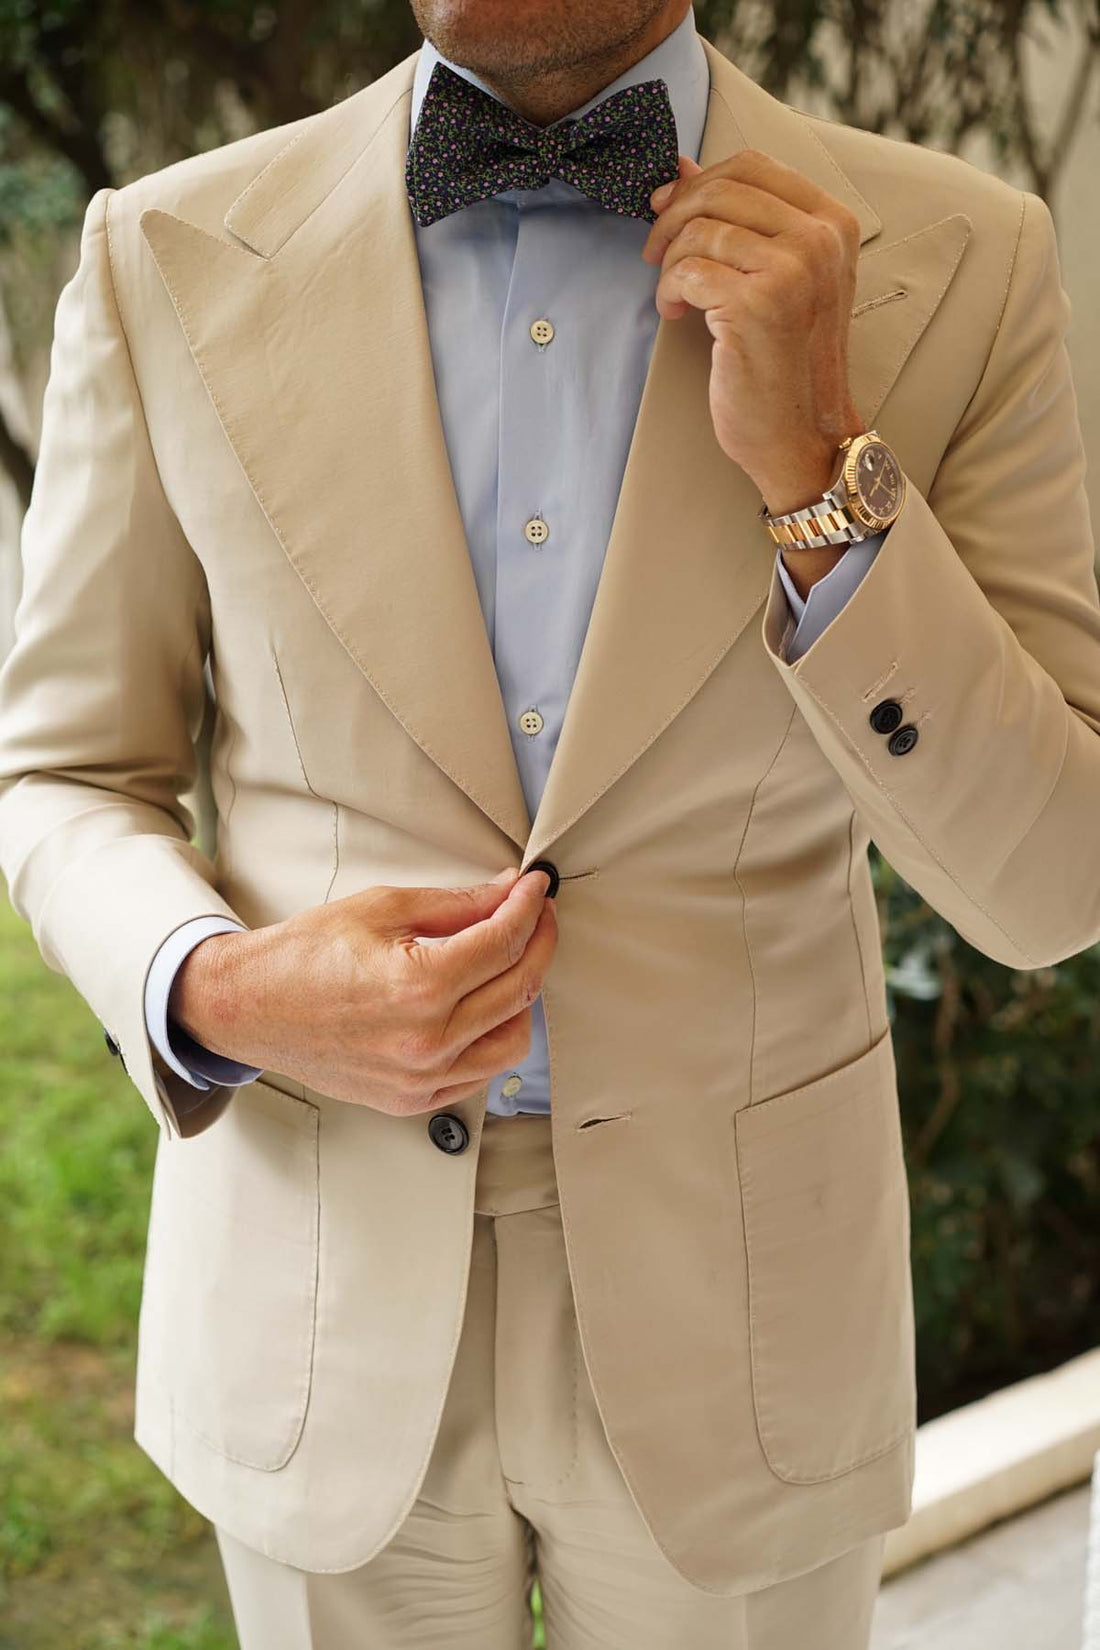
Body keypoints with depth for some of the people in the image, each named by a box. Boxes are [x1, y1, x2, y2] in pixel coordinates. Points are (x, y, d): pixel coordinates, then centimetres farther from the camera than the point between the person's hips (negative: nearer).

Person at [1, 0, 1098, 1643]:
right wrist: (219, 996, -19)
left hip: (733, 1309, 0)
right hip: (320, 1305, 1)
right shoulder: (172, 257, -7)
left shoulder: (960, 266, -10)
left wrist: (817, 467, -23)